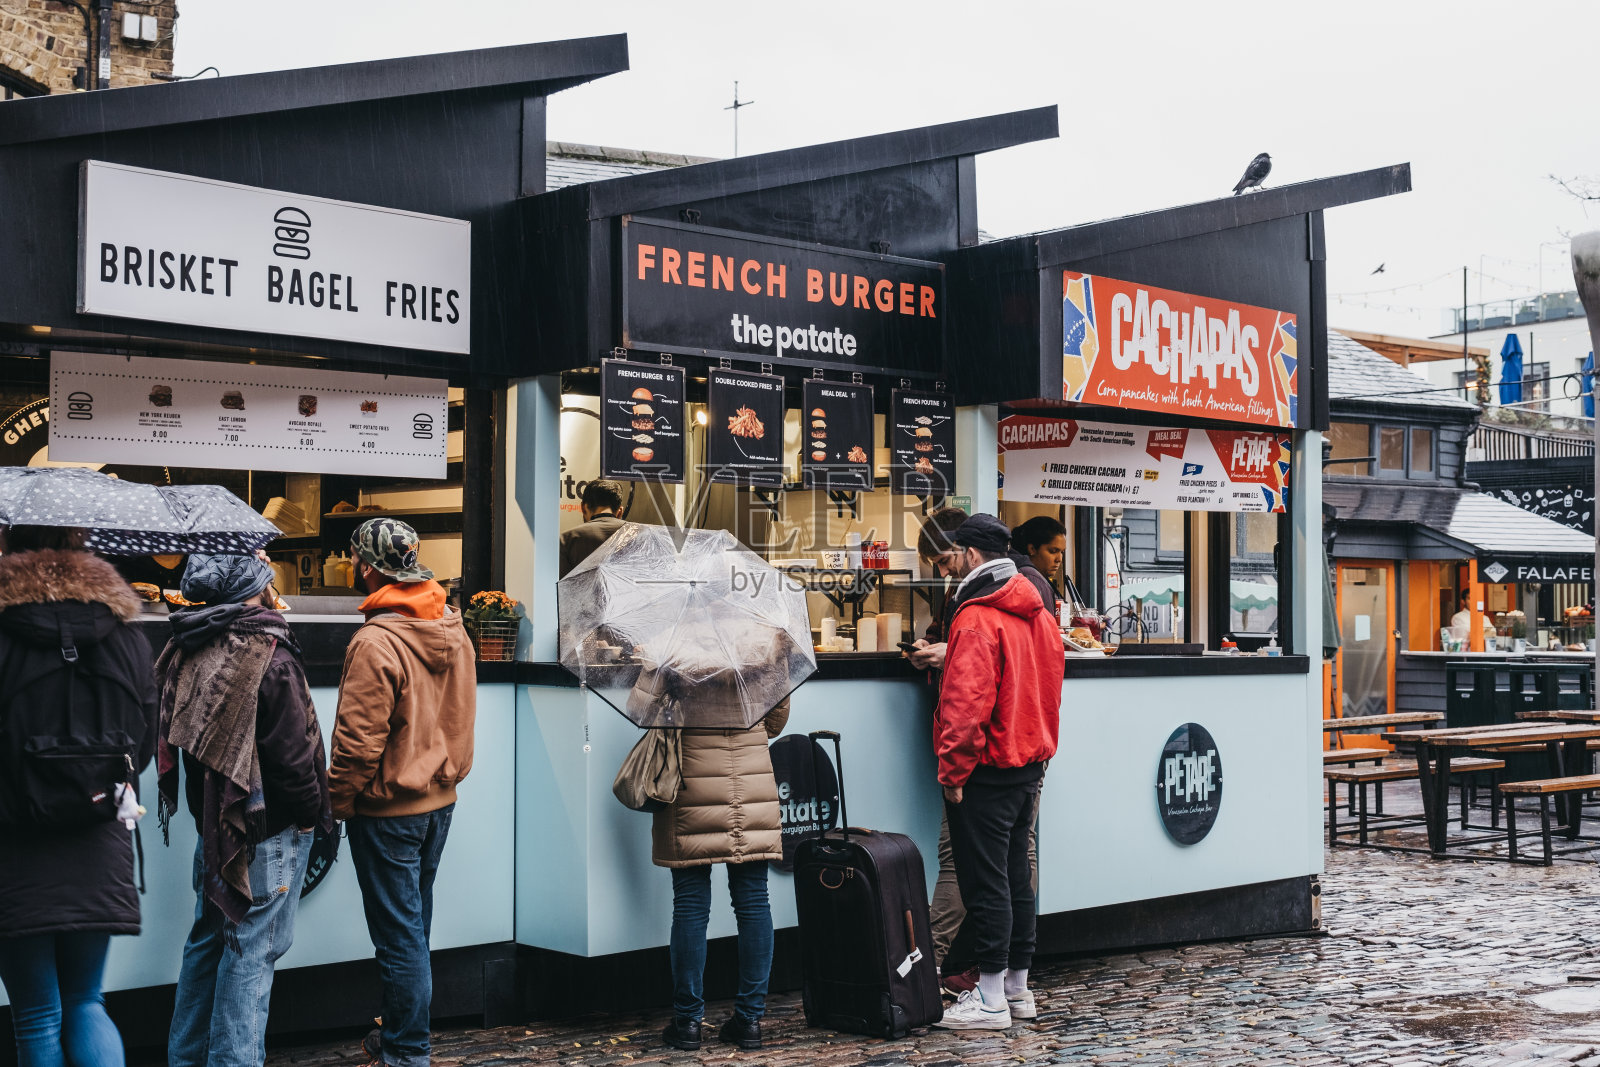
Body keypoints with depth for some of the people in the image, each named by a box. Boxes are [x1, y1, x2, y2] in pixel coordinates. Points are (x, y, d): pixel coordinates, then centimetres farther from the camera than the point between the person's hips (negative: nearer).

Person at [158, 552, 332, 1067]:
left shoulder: (187, 650, 3)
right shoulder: (270, 658, -19)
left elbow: (174, 737, 11)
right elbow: (291, 756, -17)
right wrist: (311, 812, -6)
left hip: (213, 826, 8)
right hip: (269, 831, -8)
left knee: (207, 940, 18)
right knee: (251, 950, 0)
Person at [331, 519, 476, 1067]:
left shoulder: (375, 642, -22)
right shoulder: (453, 630, 3)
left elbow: (359, 739, -21)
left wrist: (338, 802, -9)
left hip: (388, 810, -8)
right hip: (441, 800, 8)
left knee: (398, 934, 1)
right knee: (414, 924, 18)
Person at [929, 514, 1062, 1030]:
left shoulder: (976, 618, -17)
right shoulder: (1037, 613, 11)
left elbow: (966, 703, -22)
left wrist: (952, 772, -17)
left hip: (986, 770, -9)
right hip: (1029, 762, 9)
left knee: (986, 881, -3)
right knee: (1016, 874, 15)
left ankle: (991, 1000, 1)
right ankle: (1017, 986, 23)